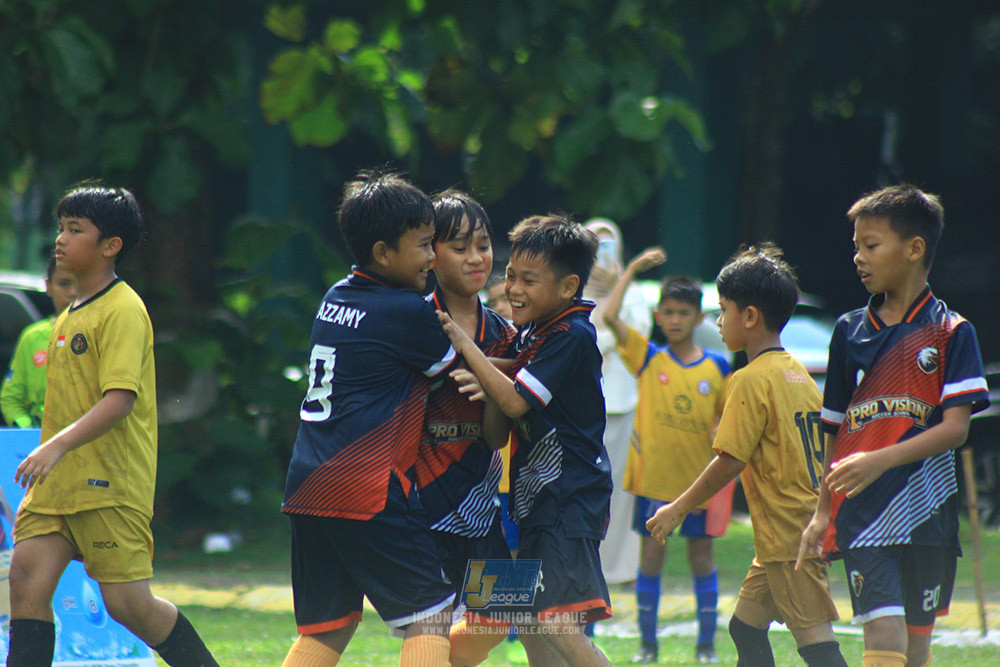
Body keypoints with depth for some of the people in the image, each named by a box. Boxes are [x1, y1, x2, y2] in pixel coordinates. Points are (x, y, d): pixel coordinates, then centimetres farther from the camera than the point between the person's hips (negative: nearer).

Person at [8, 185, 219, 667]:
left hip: (111, 486, -8)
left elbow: (120, 399, -22)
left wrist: (57, 446, -30)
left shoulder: (123, 311, -12)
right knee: (27, 576, -6)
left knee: (127, 602, -6)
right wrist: (44, 461, 25)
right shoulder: (70, 315, 16)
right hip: (59, 482, 8)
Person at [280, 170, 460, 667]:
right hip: (367, 485, -8)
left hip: (308, 484, 8)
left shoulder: (335, 299, 15)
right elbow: (456, 369, 6)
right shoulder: (406, 312, -8)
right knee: (432, 616, -3)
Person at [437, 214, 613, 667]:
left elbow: (514, 402, -20)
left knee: (557, 624, -20)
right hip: (539, 498, 10)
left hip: (569, 501, -10)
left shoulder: (572, 336, -15)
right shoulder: (532, 333, 13)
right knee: (527, 622, 14)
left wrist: (464, 344, -17)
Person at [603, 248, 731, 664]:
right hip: (654, 477, -1)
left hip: (699, 478, 1)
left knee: (702, 558, 6)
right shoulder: (648, 359, -1)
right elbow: (609, 317, -12)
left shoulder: (717, 368, 3)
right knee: (651, 556, 2)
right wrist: (632, 270, -8)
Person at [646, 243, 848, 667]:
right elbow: (825, 451, 16)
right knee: (746, 626, 17)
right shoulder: (798, 374, 13)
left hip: (788, 536, -9)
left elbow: (730, 462, -15)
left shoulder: (752, 380, -13)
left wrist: (677, 510, -6)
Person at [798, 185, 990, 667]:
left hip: (926, 511, -1)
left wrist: (880, 460, -22)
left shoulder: (950, 332, -1)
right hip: (864, 515, 1)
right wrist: (823, 510, 16)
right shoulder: (850, 332, 10)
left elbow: (955, 428, -10)